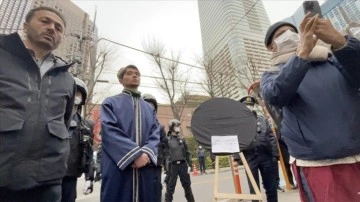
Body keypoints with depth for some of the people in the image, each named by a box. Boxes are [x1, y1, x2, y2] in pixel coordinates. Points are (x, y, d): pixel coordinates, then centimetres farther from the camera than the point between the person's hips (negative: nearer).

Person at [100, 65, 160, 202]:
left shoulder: (150, 108, 18)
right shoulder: (110, 103, 7)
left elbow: (156, 133, 5)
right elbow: (110, 131, -9)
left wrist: (147, 153, -16)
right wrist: (136, 154, -18)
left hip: (146, 169, 4)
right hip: (117, 168, -3)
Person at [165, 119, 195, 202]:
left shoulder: (182, 139, 8)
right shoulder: (167, 140, -6)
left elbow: (187, 153, 11)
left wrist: (189, 165, 5)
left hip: (183, 164, 4)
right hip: (172, 165, -4)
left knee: (187, 186, 15)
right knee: (170, 187, 5)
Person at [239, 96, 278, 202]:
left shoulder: (262, 119, 10)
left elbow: (271, 138, 9)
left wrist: (275, 155, 2)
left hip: (266, 155, 3)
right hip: (250, 157, -2)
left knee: (271, 186, 13)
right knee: (254, 189, 8)